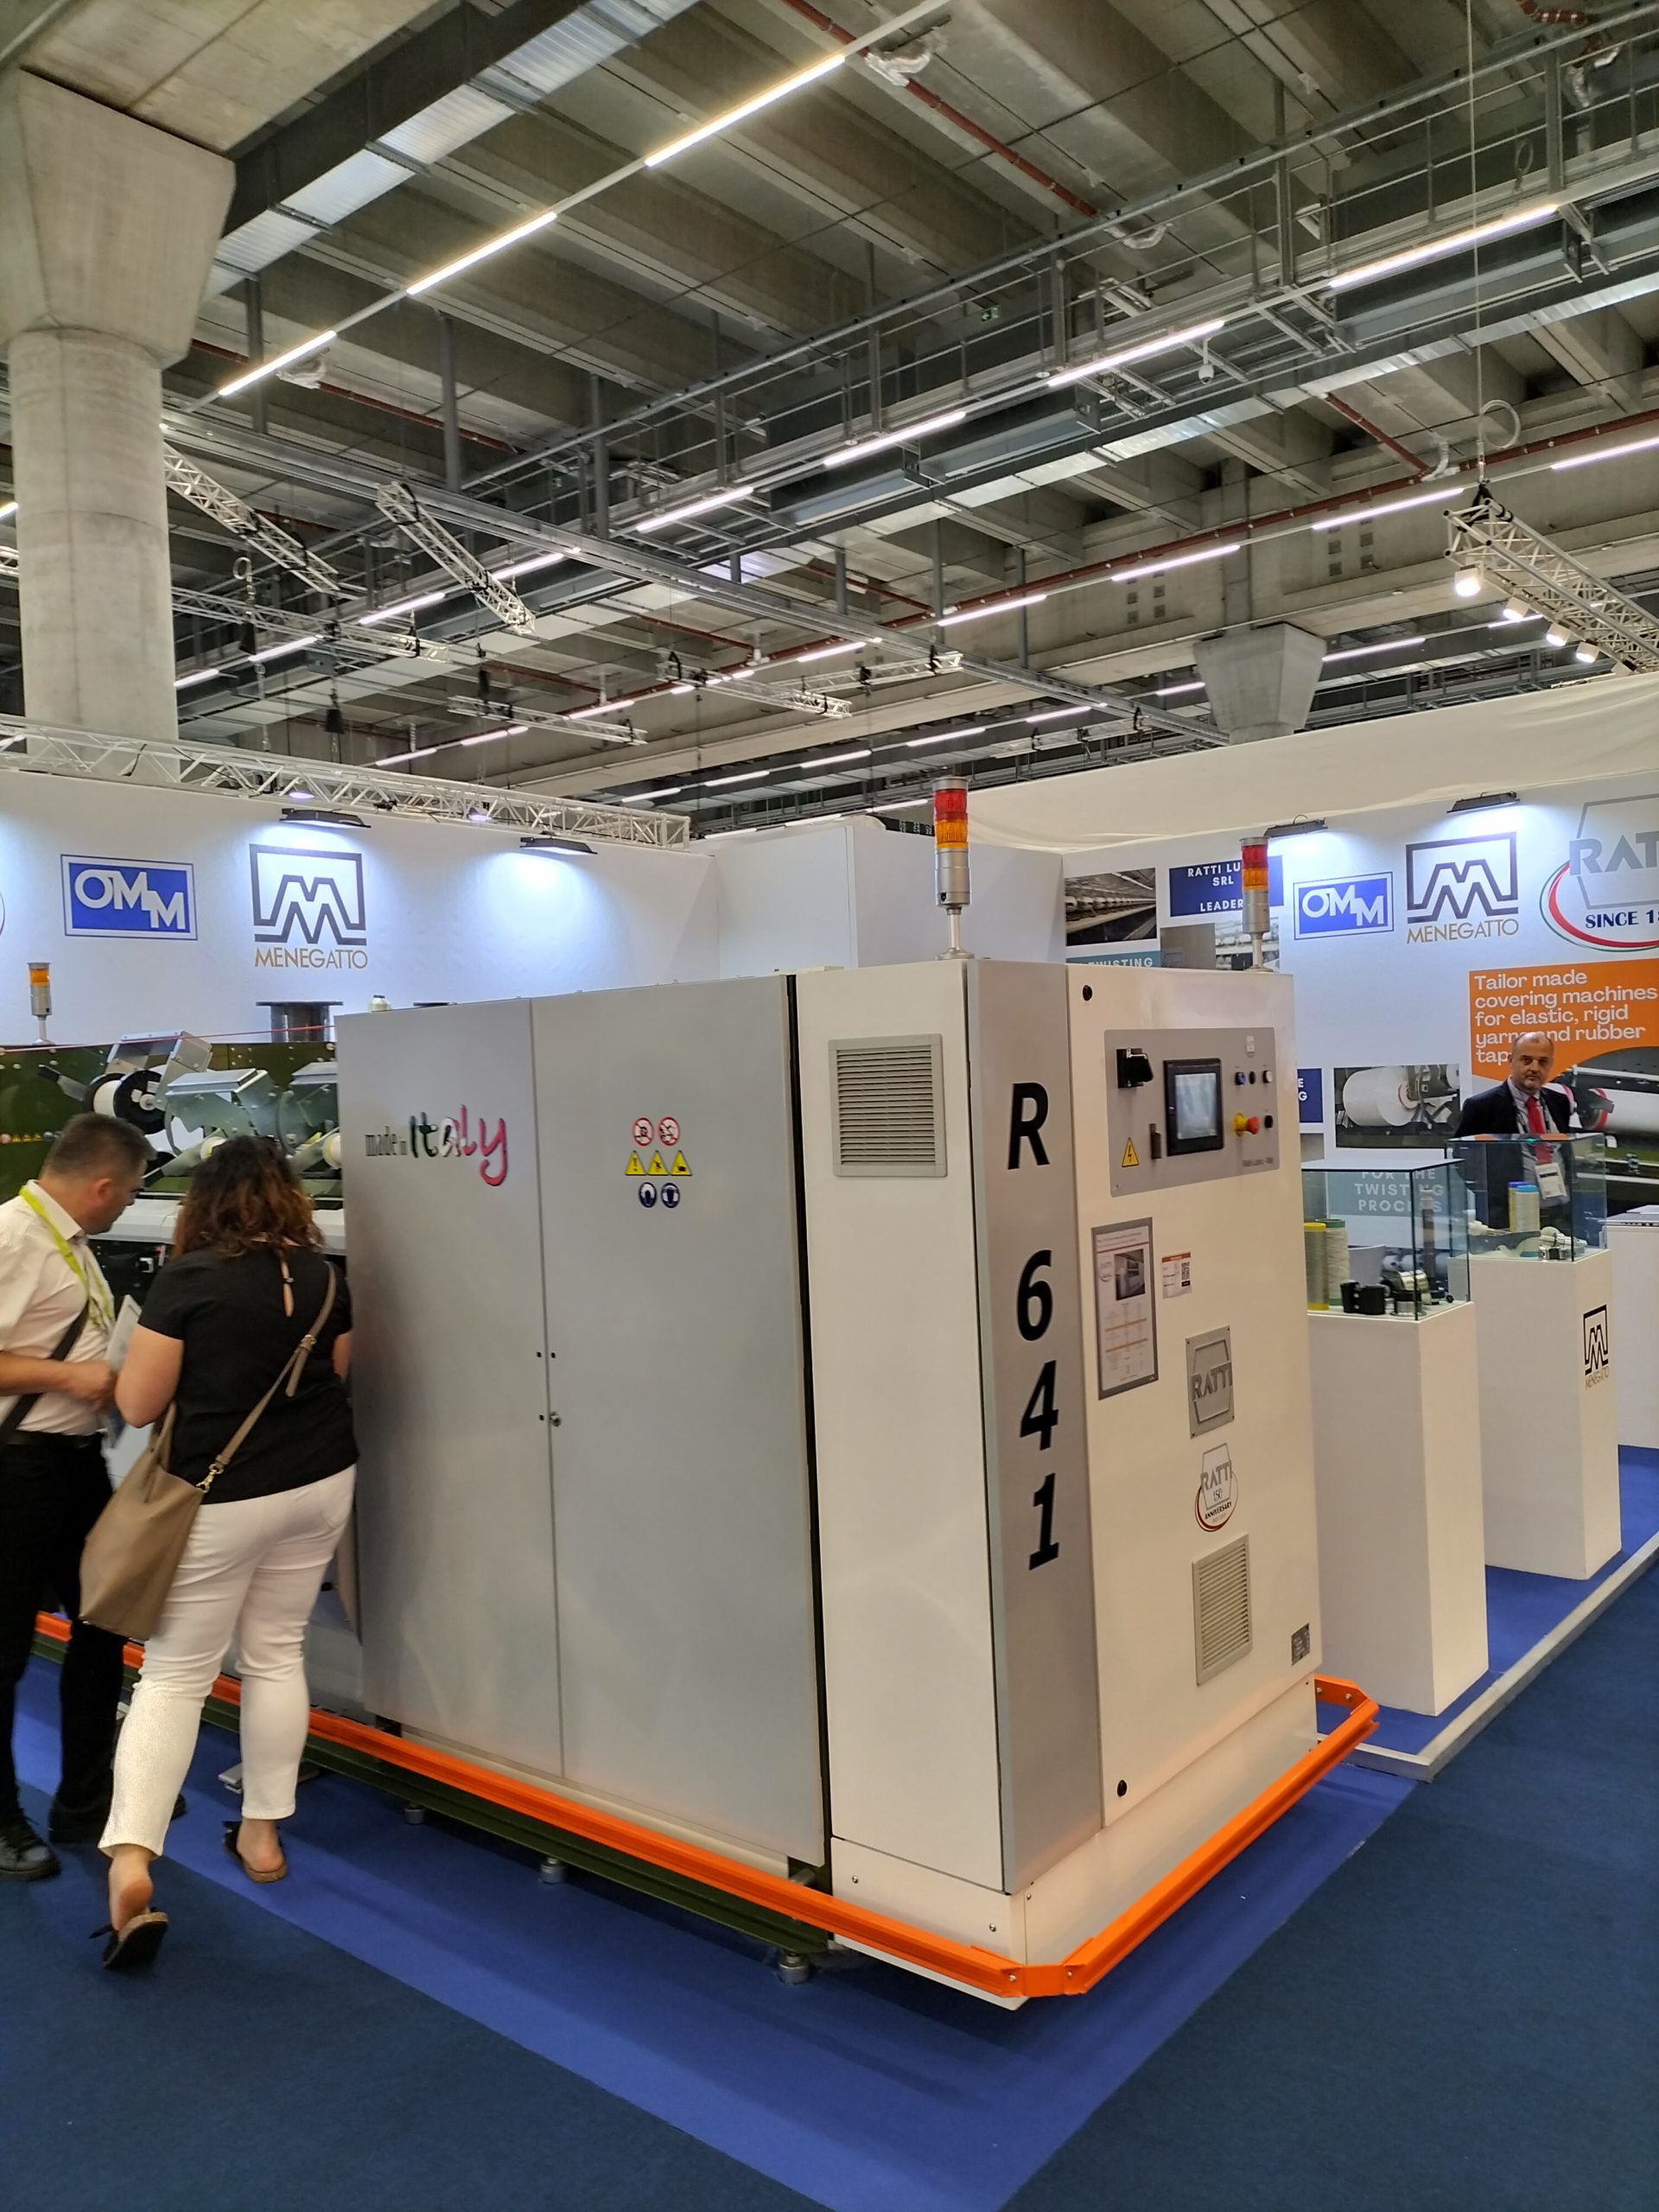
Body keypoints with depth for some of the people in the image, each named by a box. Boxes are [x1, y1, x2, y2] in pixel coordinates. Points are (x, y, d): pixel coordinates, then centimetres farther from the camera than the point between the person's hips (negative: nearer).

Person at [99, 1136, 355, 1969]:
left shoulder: (189, 1278, -15)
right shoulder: (320, 1274, 0)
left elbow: (137, 1405, -12)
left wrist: (196, 1372, 7)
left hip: (224, 1497, -4)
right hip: (321, 1482, 5)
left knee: (174, 1673, 5)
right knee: (276, 1653, 17)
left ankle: (130, 1863, -5)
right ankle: (262, 1832, 27)